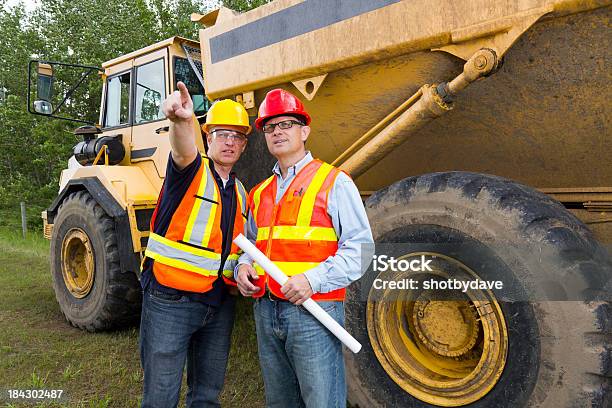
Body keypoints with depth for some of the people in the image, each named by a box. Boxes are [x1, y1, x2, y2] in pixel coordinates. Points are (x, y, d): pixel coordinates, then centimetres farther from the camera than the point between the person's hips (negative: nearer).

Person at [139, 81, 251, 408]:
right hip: (169, 301, -6)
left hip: (219, 304, 6)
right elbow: (183, 150, -34)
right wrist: (181, 120, -54)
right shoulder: (190, 171, -8)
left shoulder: (240, 193, 11)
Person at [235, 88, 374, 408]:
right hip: (266, 311, 6)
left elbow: (359, 247, -10)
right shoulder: (259, 193, 16)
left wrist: (313, 279, -20)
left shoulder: (333, 182, -4)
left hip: (313, 312, -6)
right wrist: (243, 267, 2)